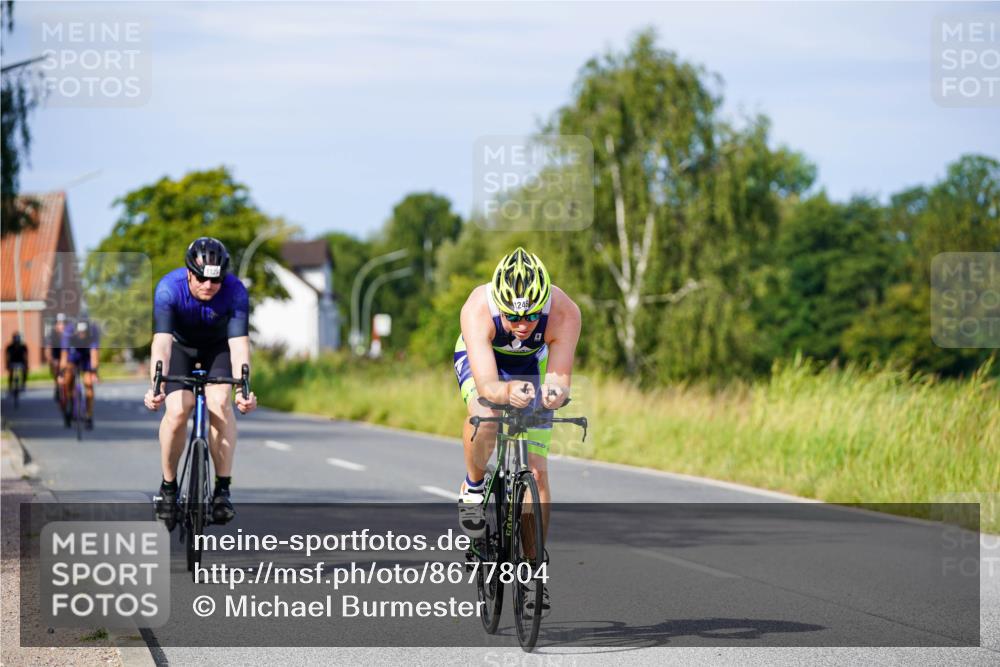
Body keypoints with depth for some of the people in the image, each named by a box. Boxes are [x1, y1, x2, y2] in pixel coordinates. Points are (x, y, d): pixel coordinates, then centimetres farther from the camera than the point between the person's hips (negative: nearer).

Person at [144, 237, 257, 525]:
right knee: (178, 410, -21)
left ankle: (222, 489, -16)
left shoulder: (235, 291, -31)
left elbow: (239, 343, -37)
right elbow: (162, 341, -41)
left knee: (220, 403, -25)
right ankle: (168, 486, -1)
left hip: (218, 347, 0)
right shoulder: (169, 288, -33)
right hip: (180, 345, 0)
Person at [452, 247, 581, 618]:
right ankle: (473, 488, -5)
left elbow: (560, 379, -37)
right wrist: (508, 392, -68)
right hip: (480, 359, -2)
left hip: (531, 365, 2)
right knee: (485, 420, -35)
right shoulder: (478, 309, -40)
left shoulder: (564, 313, -36)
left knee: (536, 472, -6)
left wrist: (554, 392, -61)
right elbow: (486, 385, -46)